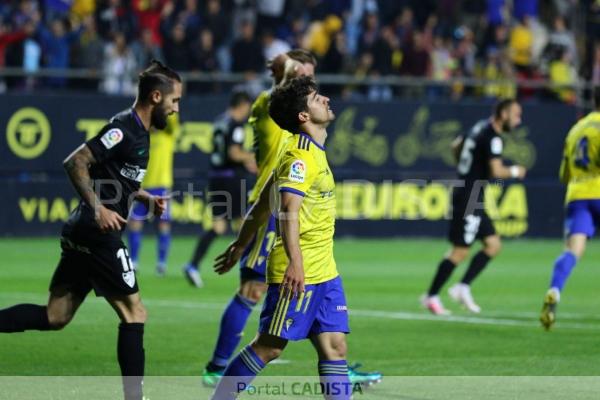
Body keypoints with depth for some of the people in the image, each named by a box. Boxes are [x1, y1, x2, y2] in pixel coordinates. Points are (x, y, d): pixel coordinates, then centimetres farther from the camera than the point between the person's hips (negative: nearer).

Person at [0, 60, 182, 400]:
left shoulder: (139, 132, 16)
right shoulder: (124, 128, -14)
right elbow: (76, 162, -20)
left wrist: (147, 198, 16)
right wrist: (97, 208, -24)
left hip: (83, 233, 10)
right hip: (98, 235, -10)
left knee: (55, 317, 7)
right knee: (134, 314, -2)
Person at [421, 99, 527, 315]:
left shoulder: (481, 128, 13)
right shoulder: (493, 137, -16)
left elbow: (456, 146, 25)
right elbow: (497, 171, -25)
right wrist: (514, 171, -6)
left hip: (472, 200, 10)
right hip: (468, 198, -10)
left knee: (493, 244, 9)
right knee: (460, 251, -5)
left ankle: (463, 288, 8)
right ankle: (431, 296, 2)